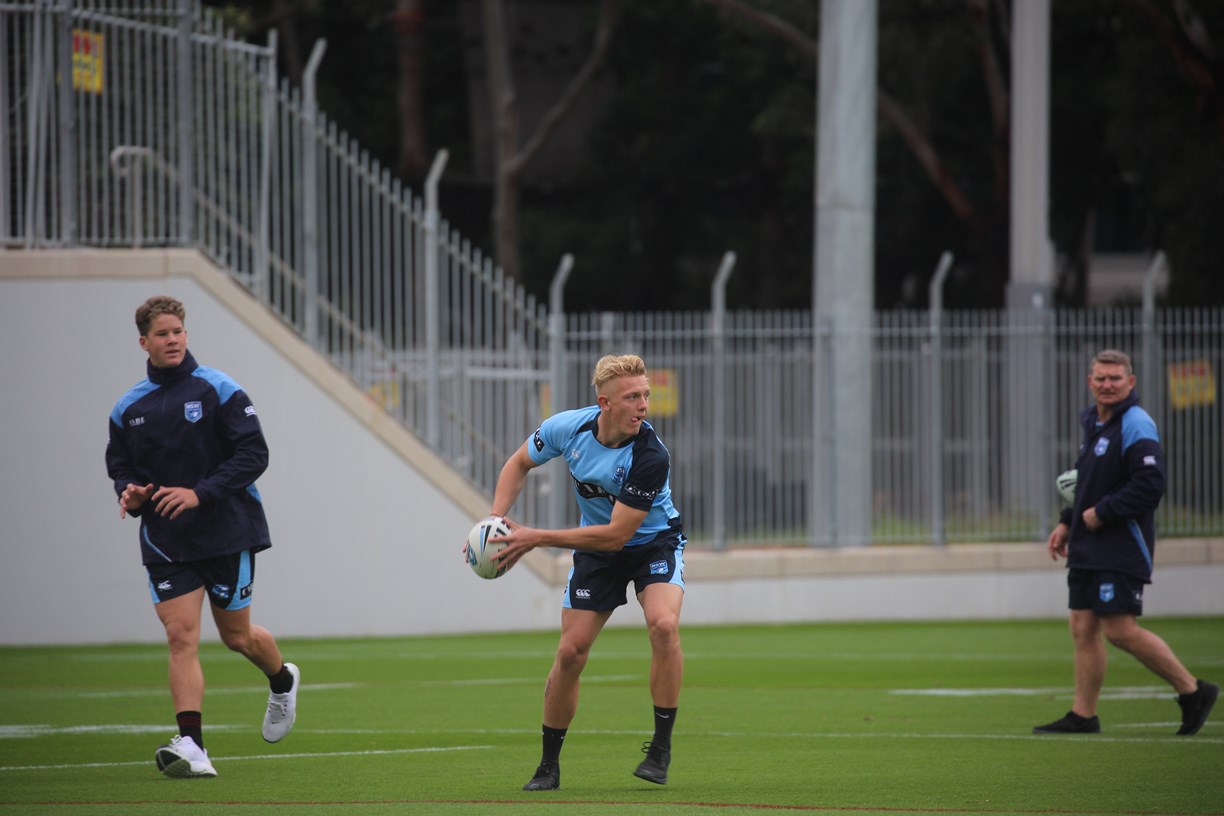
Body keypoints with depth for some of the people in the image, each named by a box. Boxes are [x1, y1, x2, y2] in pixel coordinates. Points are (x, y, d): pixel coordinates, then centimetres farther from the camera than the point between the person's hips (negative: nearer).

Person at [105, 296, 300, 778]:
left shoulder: (218, 390, -6)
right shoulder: (128, 408, 7)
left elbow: (253, 454, -10)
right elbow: (120, 465, 16)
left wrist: (200, 493, -20)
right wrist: (129, 493, -9)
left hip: (227, 533, -3)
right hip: (165, 540, 3)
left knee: (237, 636, 9)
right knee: (181, 635, -11)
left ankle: (282, 681, 43)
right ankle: (191, 747, -17)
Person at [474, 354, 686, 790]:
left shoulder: (650, 456, -32)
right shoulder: (568, 427, -19)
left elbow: (615, 535, -30)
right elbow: (519, 463, 3)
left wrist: (536, 538, -28)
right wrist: (497, 520, -11)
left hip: (654, 543, -3)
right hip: (596, 551, 3)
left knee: (663, 624, -30)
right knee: (570, 652, -4)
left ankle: (661, 747, -17)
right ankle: (548, 765, 14)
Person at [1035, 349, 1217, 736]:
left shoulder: (1136, 426, -13)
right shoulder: (1093, 422, 16)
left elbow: (1150, 484, -23)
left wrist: (1102, 513, -18)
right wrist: (1067, 522, 19)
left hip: (1121, 550, -9)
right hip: (1088, 548, 9)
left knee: (1120, 630, -11)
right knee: (1083, 628, 7)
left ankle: (1193, 692, 0)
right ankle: (1083, 715, 12)